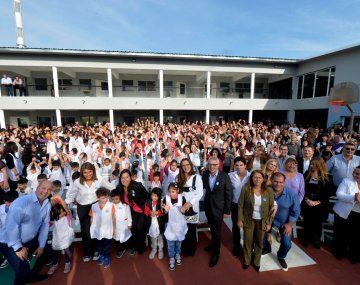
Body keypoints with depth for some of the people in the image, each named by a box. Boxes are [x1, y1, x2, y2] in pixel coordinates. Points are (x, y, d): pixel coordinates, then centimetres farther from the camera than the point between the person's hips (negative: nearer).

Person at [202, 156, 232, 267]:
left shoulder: (225, 177, -19)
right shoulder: (205, 174, -9)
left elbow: (229, 194, -13)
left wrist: (227, 211, -11)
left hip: (218, 208, -4)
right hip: (208, 206, 4)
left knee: (216, 231, 9)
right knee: (212, 228, 23)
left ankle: (216, 253, 31)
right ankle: (214, 244, 49)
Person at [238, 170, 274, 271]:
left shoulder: (269, 191, -10)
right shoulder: (246, 189, -14)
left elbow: (271, 208, -2)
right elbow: (241, 205, -7)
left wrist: (269, 223, -2)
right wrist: (240, 219, -6)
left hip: (262, 221, 1)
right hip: (249, 220, -1)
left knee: (259, 243, 15)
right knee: (248, 242, 13)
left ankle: (257, 262, 40)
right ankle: (246, 261, 38)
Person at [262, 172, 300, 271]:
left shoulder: (292, 194, -25)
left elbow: (296, 211, -11)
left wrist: (289, 225, -7)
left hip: (285, 222, 0)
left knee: (287, 244, 1)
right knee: (262, 237, 9)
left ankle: (281, 257, 36)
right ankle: (267, 248, 46)